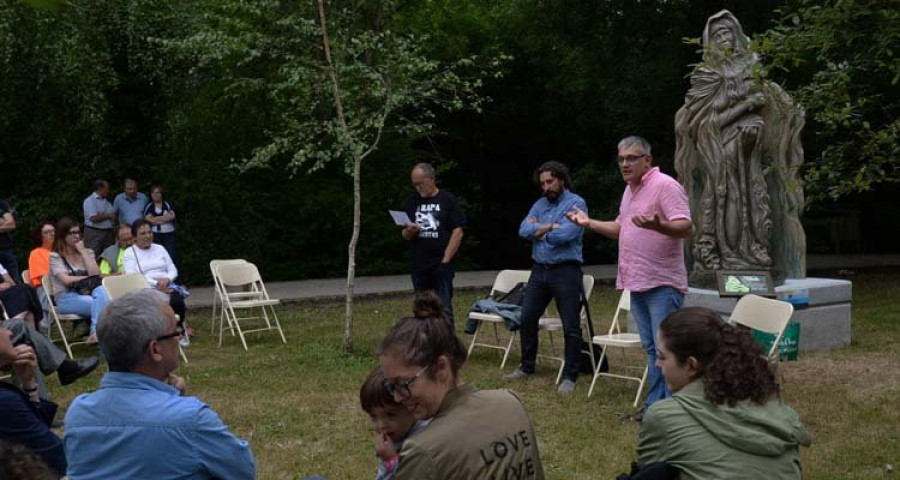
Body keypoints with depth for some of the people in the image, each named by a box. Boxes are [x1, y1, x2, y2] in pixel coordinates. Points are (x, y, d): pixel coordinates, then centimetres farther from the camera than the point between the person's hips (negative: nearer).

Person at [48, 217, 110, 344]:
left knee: (100, 290, -34)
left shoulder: (87, 252, 19)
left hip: (86, 294, 4)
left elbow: (95, 275, 1)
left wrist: (83, 252, 3)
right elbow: (66, 280, -8)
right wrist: (88, 279, 0)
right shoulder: (55, 257, 7)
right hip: (66, 298, -4)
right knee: (101, 302, -32)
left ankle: (96, 333, -38)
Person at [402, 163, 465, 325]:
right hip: (418, 266, 4)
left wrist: (445, 260, -11)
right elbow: (405, 235, 16)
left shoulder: (448, 200, 0)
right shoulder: (412, 202, 12)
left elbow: (457, 233, -5)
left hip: (441, 265, -4)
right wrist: (410, 231, -9)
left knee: (444, 308, -5)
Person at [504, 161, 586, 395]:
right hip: (539, 270, 7)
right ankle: (526, 366, 28)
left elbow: (566, 234, -20)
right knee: (527, 318, 12)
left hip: (565, 271, -6)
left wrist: (539, 230, -4)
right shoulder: (540, 204, 12)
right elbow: (524, 229, -1)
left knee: (571, 327, -2)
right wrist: (548, 227, -13)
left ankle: (570, 377, 8)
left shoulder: (576, 203, -7)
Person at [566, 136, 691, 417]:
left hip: (662, 285, -9)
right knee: (651, 349, 14)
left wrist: (657, 225, -39)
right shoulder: (630, 190, 17)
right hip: (637, 284, 9)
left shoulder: (665, 186, -12)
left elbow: (685, 227, -21)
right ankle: (656, 405, 22)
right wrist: (589, 223, 19)